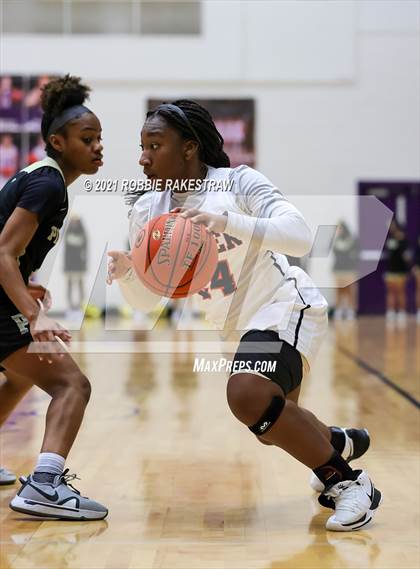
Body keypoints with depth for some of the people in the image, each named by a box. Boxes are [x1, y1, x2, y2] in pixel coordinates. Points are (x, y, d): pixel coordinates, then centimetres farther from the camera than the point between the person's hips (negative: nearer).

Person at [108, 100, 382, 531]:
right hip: (243, 325, 8)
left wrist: (227, 222, -44)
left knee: (247, 393, -33)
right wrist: (125, 272, -21)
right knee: (271, 428, 23)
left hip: (287, 306, -8)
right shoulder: (148, 212, -2)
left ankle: (347, 481, -16)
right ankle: (340, 442, 55)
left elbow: (300, 237, -32)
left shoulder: (237, 183, -18)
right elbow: (146, 299, 1)